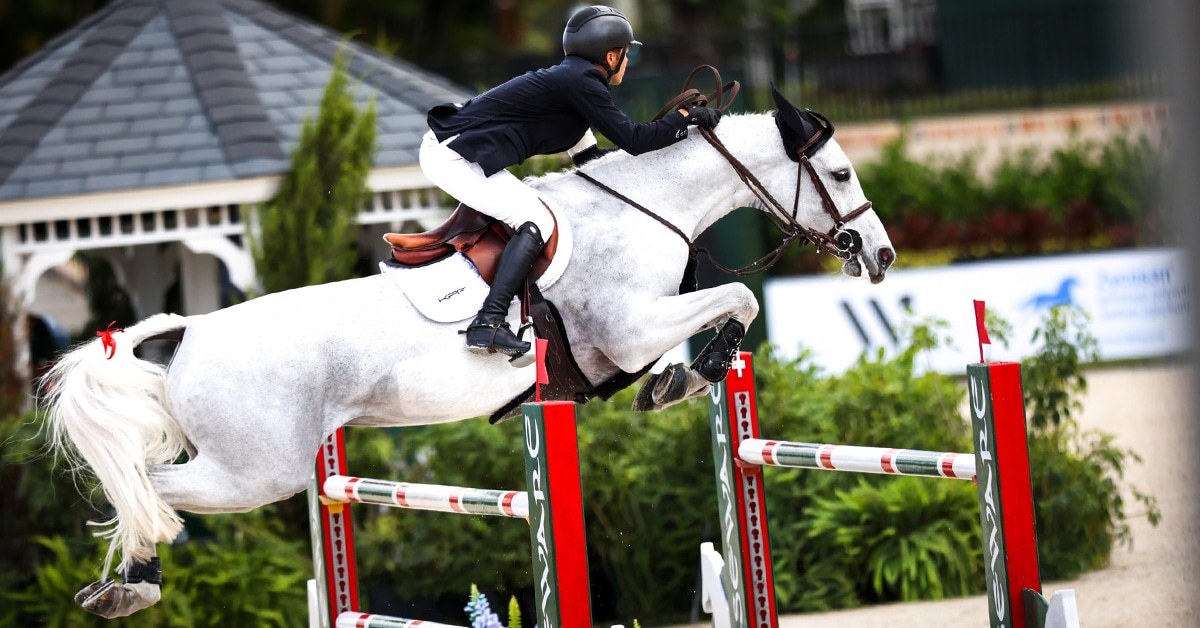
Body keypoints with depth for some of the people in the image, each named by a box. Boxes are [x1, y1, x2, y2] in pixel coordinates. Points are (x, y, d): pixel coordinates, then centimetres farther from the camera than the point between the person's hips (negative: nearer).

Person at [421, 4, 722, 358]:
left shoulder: (571, 78, 19)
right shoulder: (583, 83, -12)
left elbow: (588, 157, 25)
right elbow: (632, 140, -14)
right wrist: (686, 117, -4)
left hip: (444, 147, 11)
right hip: (454, 156, -11)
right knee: (536, 222, -14)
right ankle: (488, 325, -23)